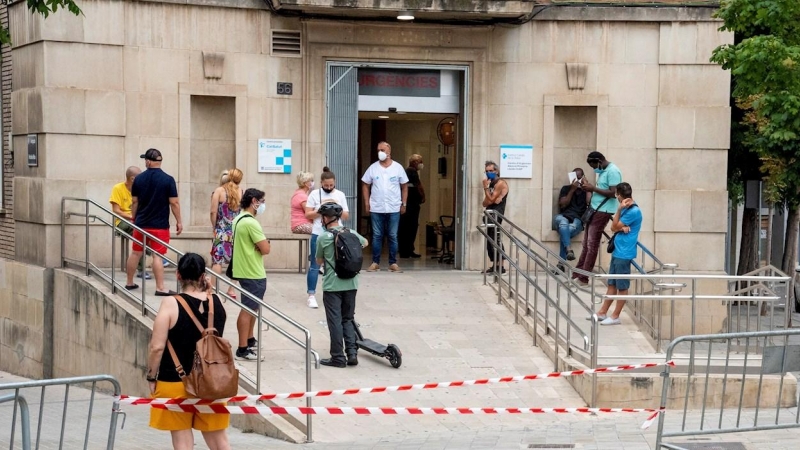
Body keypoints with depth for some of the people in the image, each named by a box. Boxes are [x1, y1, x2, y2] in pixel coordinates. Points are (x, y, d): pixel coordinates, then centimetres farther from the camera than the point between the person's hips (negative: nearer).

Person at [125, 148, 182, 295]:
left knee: (136, 253, 14)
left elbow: (134, 202, 7)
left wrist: (134, 219, 19)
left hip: (141, 223, 4)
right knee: (158, 255, -4)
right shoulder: (168, 180, -10)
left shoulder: (139, 179, 0)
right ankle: (160, 288, -7)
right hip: (160, 225, -4)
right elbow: (174, 203, -10)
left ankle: (129, 283, 25)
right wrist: (179, 221, 0)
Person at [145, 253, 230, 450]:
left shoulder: (171, 304, -14)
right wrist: (208, 293, 9)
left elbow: (157, 347, -16)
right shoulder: (216, 302, -1)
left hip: (175, 382, -4)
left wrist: (151, 377, -2)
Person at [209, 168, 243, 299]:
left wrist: (214, 227, 3)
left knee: (217, 260, -1)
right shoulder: (241, 192, 2)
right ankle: (232, 290, 13)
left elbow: (213, 212, -9)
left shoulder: (219, 191, -5)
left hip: (222, 231, -3)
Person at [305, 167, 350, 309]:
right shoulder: (314, 194, 0)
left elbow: (346, 216, 8)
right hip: (318, 234, -2)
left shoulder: (340, 195, 5)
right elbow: (308, 214, -1)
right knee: (315, 266, -1)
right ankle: (311, 296, 2)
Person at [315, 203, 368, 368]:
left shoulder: (323, 238, -10)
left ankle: (338, 357, 4)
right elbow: (365, 243, 25)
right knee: (348, 319, 16)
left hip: (332, 286, -4)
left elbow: (319, 261, 3)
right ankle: (352, 352, 5)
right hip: (351, 284, 4)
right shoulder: (352, 234, 3)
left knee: (335, 321, 2)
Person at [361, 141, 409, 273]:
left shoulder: (398, 167, 1)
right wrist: (366, 203, 1)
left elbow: (404, 187, 7)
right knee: (377, 236, 4)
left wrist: (404, 204, 2)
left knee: (393, 236, 4)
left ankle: (393, 263, 10)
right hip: (376, 209, 0)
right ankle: (375, 263, 10)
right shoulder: (373, 168, 2)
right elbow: (365, 185, 8)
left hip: (394, 209, 0)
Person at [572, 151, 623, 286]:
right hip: (594, 210, 10)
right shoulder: (603, 171, 15)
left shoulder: (613, 171, -15)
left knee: (592, 245, -5)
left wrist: (593, 188, -18)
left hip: (603, 212, -10)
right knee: (586, 244, 11)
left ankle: (583, 278, -2)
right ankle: (577, 274, 15)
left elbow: (613, 193, -21)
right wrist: (589, 187, 2)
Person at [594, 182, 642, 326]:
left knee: (622, 286, 0)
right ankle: (602, 313, 19)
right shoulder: (626, 209, 13)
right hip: (617, 251, 9)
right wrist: (621, 227, -12)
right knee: (612, 284, 13)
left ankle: (615, 316, 6)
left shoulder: (634, 211, -16)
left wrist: (619, 209, -14)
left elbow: (614, 227, -11)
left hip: (624, 253, -9)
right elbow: (614, 227, 10)